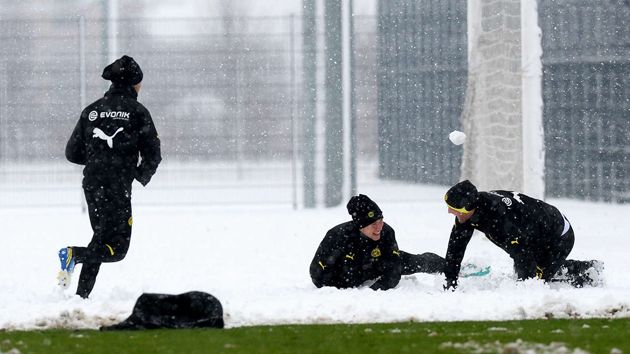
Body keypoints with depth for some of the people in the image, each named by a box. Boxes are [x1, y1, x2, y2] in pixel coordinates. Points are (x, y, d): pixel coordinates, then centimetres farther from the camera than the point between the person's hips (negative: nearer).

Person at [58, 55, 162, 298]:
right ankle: (75, 254, -26)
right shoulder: (137, 112, -4)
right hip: (118, 187, -6)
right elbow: (153, 155, -5)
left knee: (101, 239, 19)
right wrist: (143, 175, 14)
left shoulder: (91, 111, 10)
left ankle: (81, 295, 11)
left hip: (91, 184, 6)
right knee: (117, 247, -2)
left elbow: (72, 153, 10)